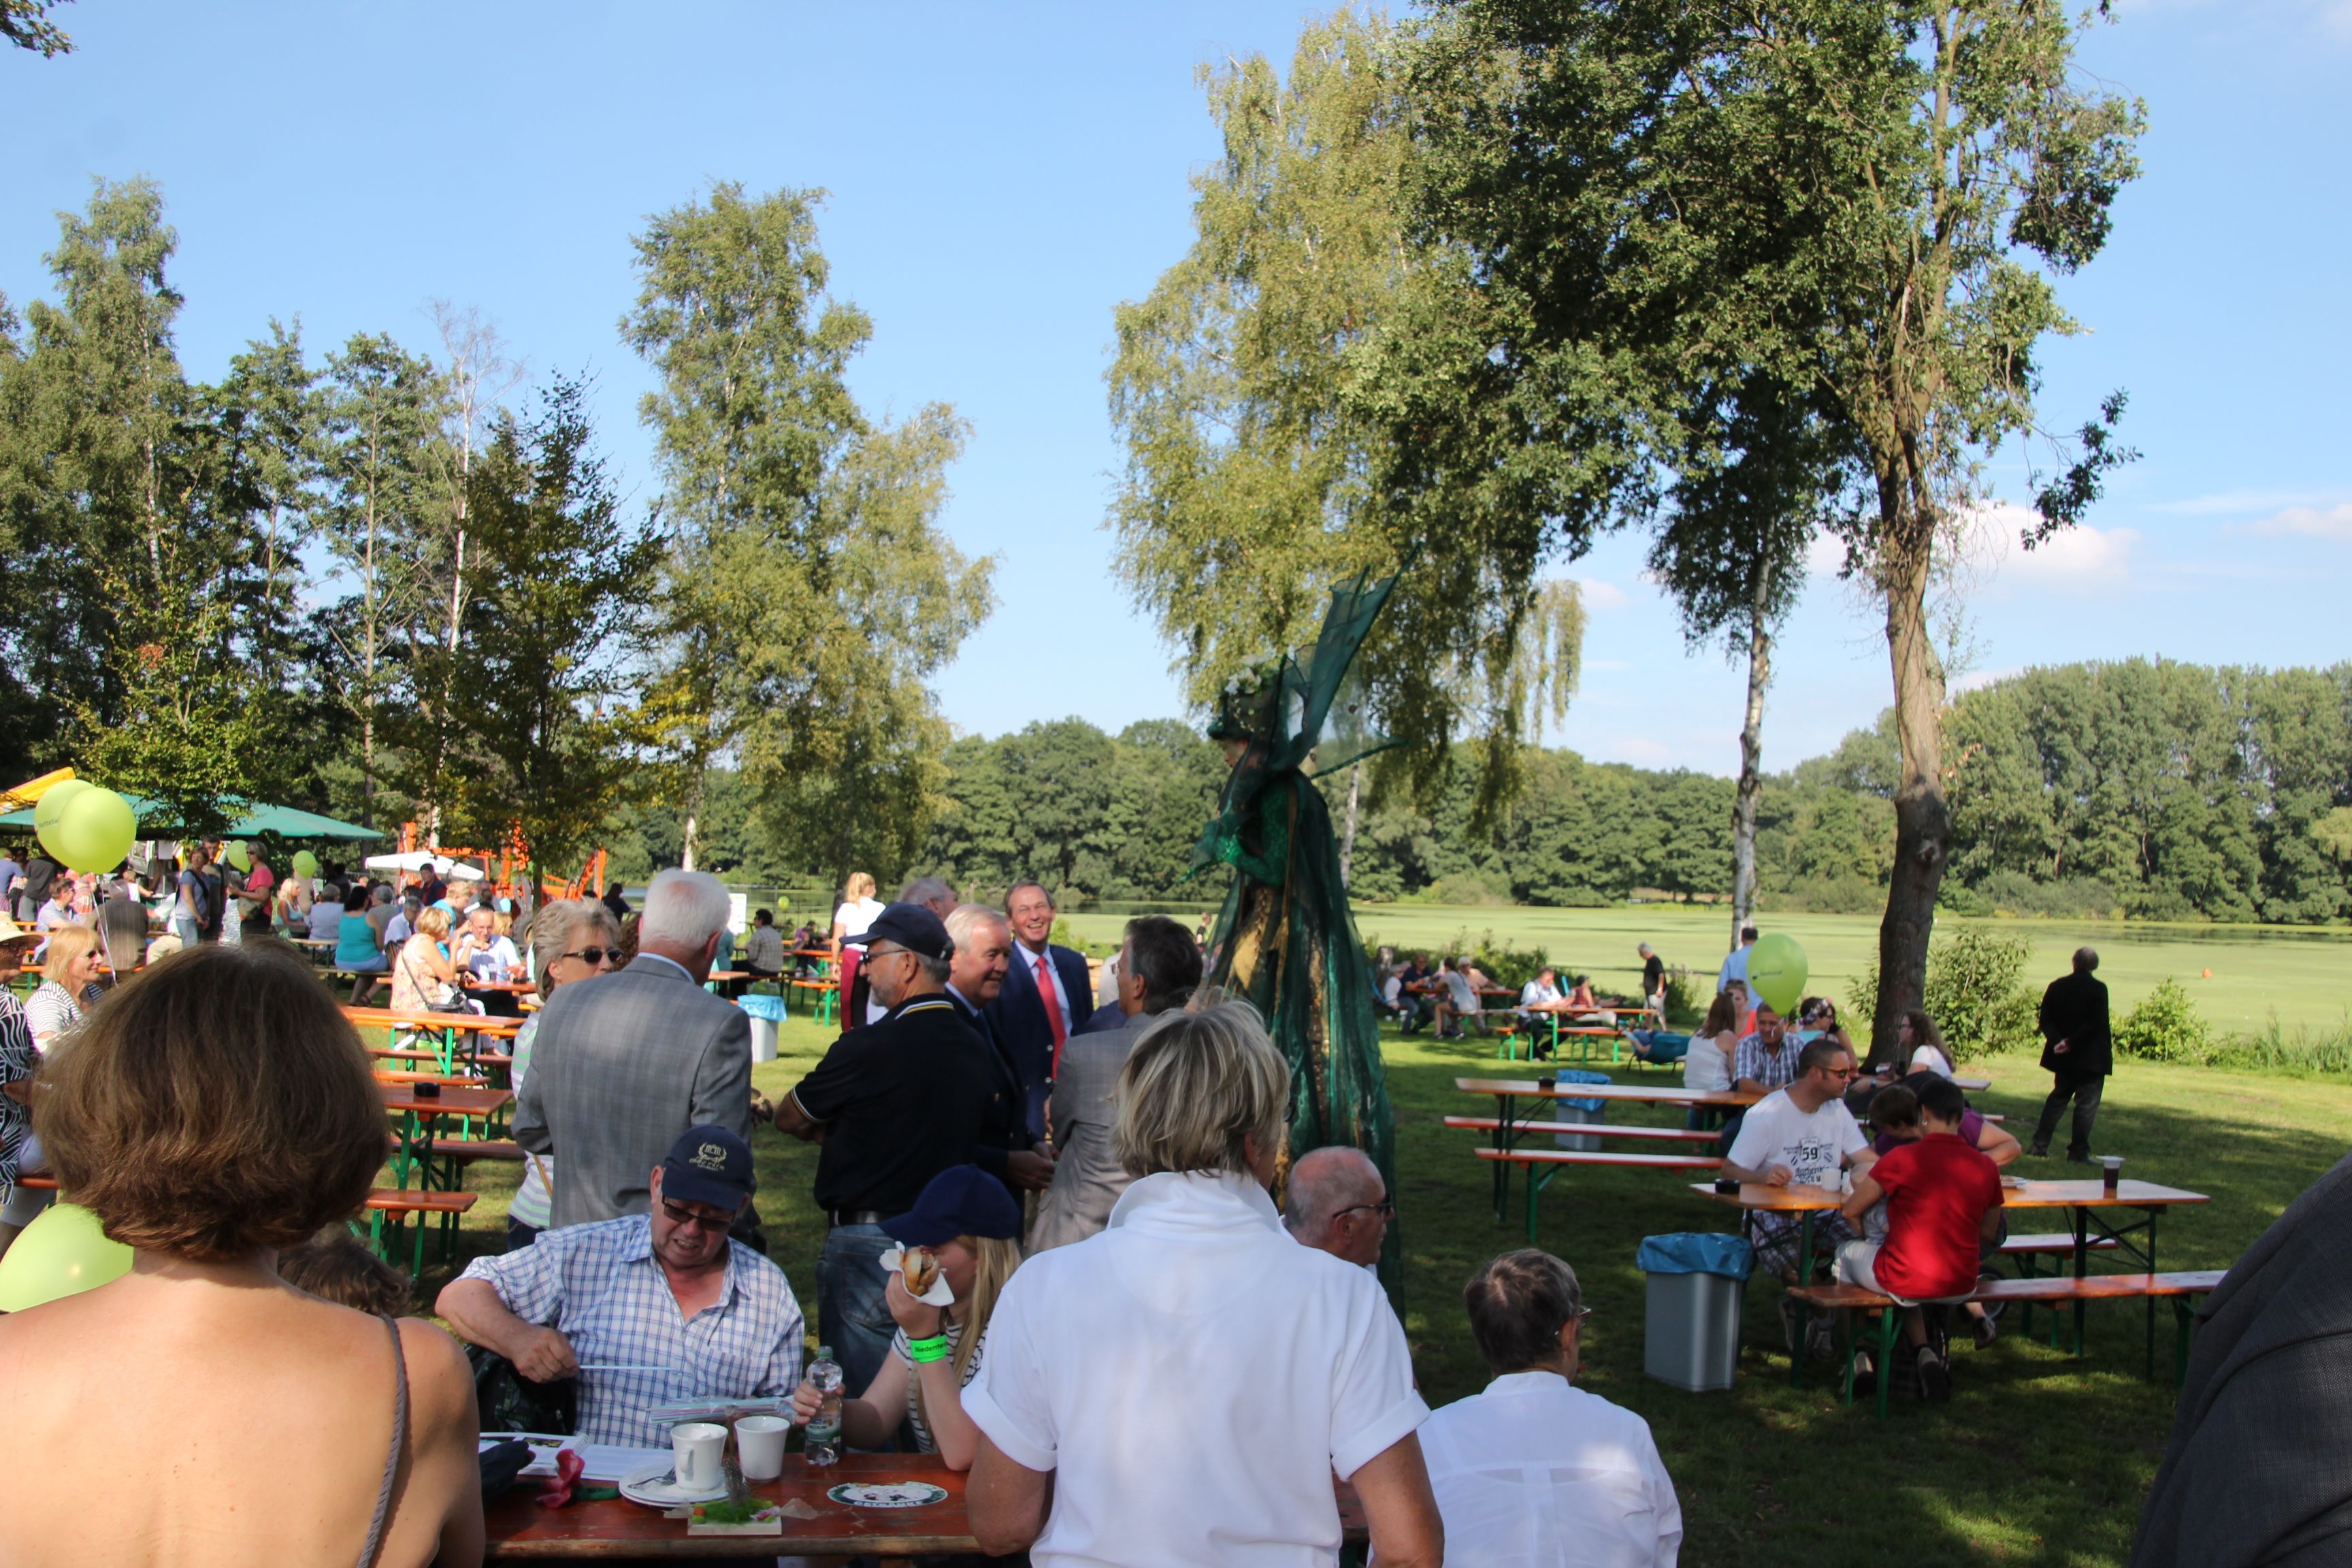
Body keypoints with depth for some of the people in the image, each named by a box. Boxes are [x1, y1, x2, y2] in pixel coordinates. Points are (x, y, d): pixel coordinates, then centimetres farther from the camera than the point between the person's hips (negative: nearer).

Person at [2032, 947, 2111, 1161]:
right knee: (2087, 1103, 1)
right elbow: (2096, 1023, -18)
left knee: (2058, 1097, 16)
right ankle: (2078, 1151, 0)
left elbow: (2045, 1020, 1)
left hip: (2064, 1056, 5)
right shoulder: (2098, 989, -11)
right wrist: (2070, 1042, -15)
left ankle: (2039, 1145, 15)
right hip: (2091, 1057, -5)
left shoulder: (2057, 986, 4)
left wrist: (2058, 1040, -8)